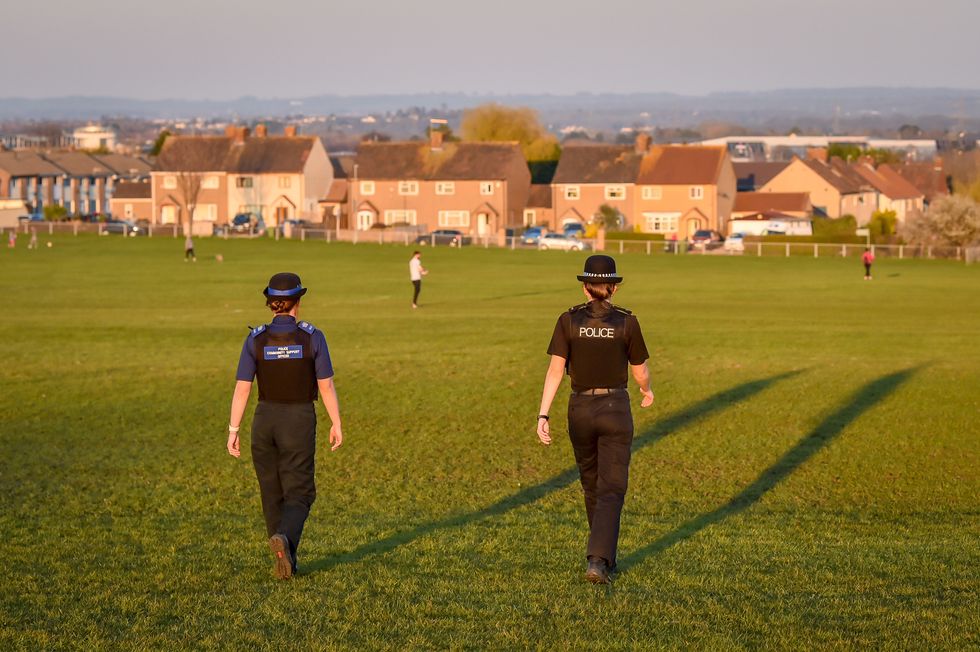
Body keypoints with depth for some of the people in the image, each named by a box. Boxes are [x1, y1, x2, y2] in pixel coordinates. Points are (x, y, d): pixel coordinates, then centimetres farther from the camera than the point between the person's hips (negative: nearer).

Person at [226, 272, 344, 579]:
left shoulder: (255, 339, -6)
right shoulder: (312, 336, -10)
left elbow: (241, 389, -7)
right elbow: (326, 386, -7)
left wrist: (233, 431, -2)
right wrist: (336, 424, 4)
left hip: (265, 421, 2)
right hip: (299, 423, -2)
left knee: (273, 494, 17)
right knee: (298, 495, 2)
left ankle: (286, 561, 22)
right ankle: (283, 539, -28)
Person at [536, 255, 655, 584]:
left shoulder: (568, 320, -5)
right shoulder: (627, 322, -8)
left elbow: (555, 370, -11)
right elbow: (641, 372, 2)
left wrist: (543, 416, -11)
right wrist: (647, 391, 25)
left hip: (581, 410, 2)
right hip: (615, 409, -2)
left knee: (592, 484, 22)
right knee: (611, 491, -1)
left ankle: (604, 555, 35)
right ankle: (598, 561, -19)